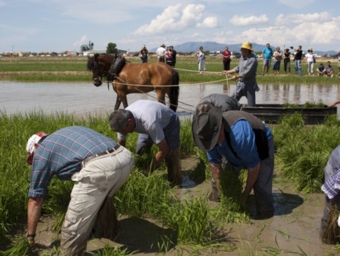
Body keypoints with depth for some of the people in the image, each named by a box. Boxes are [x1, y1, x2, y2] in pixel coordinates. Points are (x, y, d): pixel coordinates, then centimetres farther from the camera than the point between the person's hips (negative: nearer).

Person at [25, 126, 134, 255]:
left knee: (74, 225, 5)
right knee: (101, 198, 36)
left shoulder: (41, 151, 22)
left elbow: (35, 199, 25)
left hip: (99, 166, -8)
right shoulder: (66, 134, 40)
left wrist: (30, 235, 36)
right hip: (125, 157, 8)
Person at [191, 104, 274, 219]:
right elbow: (215, 163, -11)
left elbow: (254, 168, -30)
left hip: (260, 147, -6)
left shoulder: (240, 135, -46)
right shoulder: (210, 133, -27)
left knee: (261, 187, -21)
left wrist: (246, 194, -15)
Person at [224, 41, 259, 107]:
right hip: (240, 83, 8)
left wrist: (236, 76, -19)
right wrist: (229, 71, 14)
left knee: (251, 105, -3)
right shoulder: (242, 57, 9)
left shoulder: (252, 60, -19)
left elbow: (247, 72, -24)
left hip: (249, 85, -8)